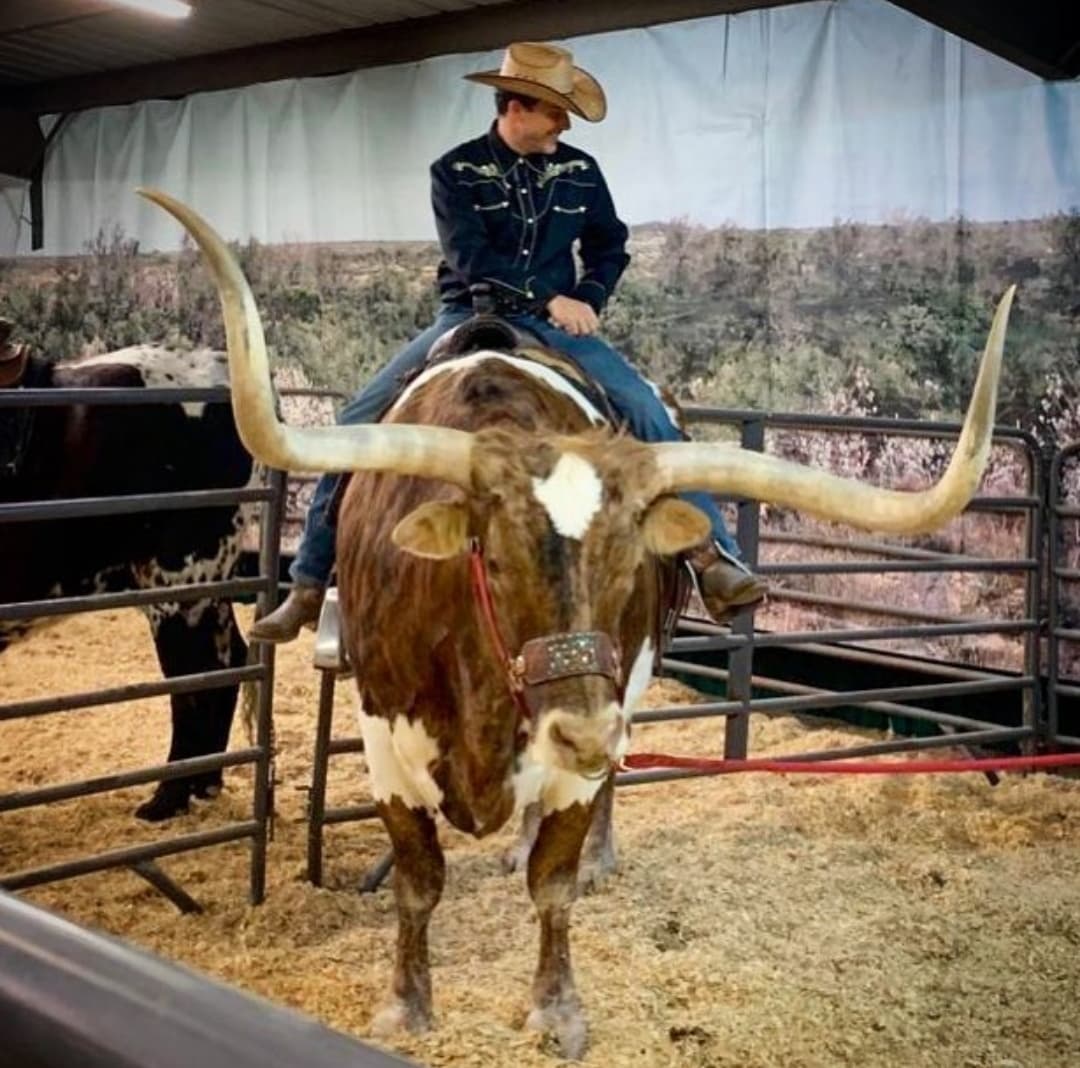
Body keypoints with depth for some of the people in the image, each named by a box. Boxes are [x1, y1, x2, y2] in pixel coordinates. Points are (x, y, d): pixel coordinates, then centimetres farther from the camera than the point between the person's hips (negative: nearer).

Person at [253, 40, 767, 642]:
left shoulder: (580, 172, 7)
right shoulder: (456, 172, -1)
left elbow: (611, 248, 16)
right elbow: (470, 258, -13)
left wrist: (588, 300, -4)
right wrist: (549, 298, -20)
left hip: (553, 323, 2)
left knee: (645, 411, -22)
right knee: (358, 423, -14)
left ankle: (713, 554, -20)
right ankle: (310, 582, -5)